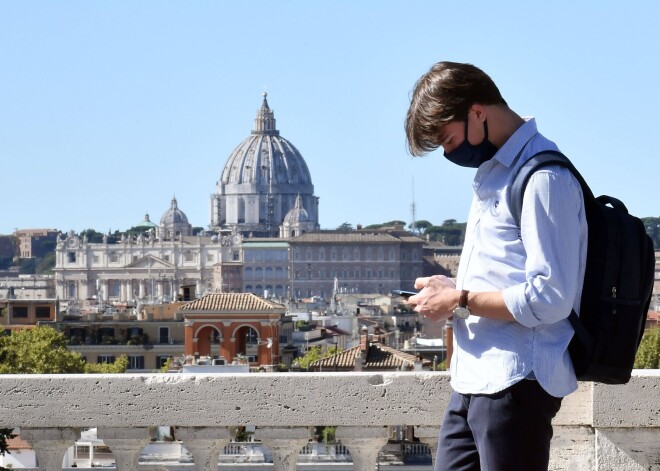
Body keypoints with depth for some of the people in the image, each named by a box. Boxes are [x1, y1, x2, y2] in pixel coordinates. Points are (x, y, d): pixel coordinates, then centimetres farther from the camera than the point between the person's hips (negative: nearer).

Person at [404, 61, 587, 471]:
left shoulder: (544, 178, -14)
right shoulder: (492, 173, 18)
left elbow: (550, 298, -20)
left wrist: (460, 300, -12)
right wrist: (451, 289, 8)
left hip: (516, 380, -10)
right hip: (475, 378, 10)